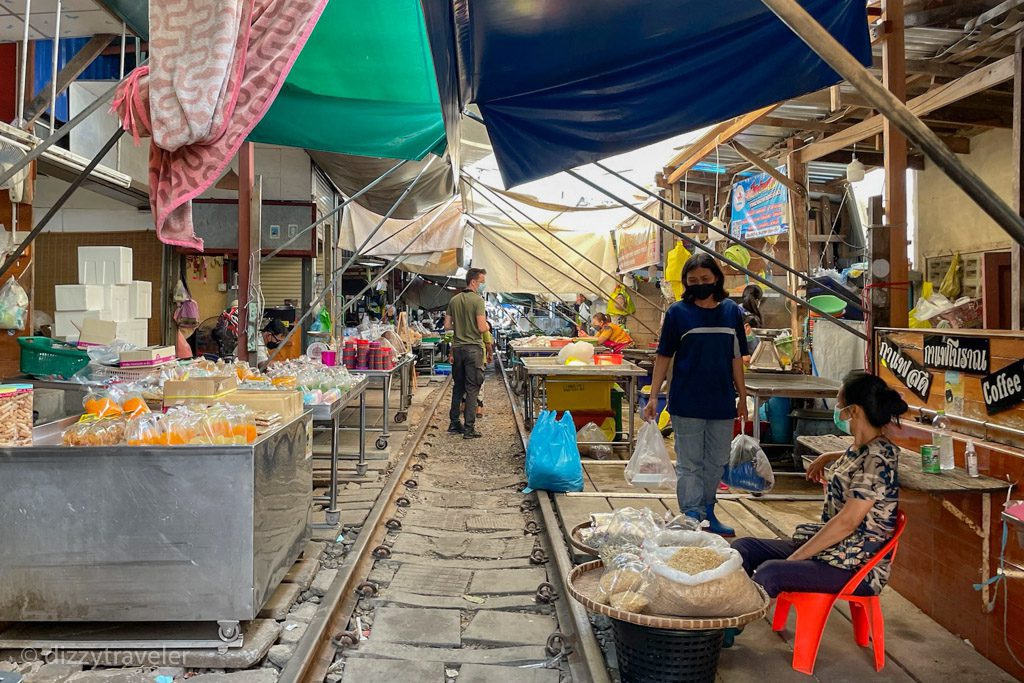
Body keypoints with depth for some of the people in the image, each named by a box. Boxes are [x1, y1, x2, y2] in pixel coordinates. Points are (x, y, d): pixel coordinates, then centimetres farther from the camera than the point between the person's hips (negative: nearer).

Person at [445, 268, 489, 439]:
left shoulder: (454, 300, 8)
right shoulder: (477, 300, -12)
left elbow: (447, 325, 9)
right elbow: (482, 327, -18)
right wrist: (487, 326, 3)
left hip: (457, 347, 6)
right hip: (473, 348, -6)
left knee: (458, 387, 16)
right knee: (472, 389, -2)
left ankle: (454, 424, 21)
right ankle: (469, 428, -2)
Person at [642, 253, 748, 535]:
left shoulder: (731, 311, 5)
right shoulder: (677, 312, -4)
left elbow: (736, 358, 10)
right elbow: (664, 356, -2)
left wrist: (742, 396, 11)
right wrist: (653, 396, -6)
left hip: (722, 402, 4)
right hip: (686, 403, -4)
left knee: (717, 462, 14)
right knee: (689, 464, 3)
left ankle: (707, 513, 29)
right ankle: (692, 517, 11)